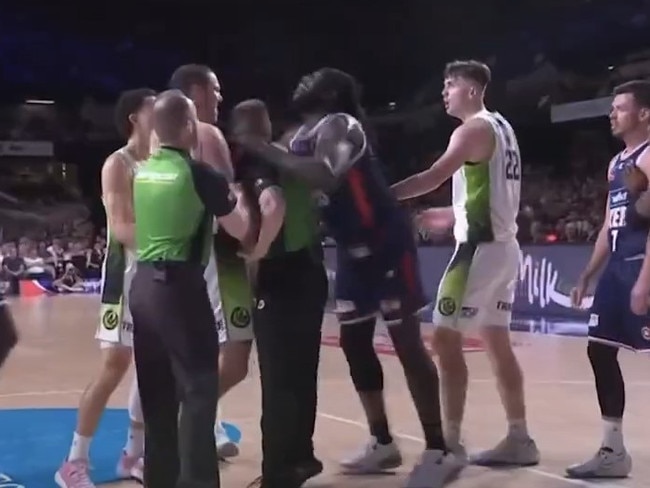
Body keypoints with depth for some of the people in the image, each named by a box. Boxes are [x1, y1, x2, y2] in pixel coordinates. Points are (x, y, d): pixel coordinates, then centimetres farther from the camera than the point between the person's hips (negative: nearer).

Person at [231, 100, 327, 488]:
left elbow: (274, 207, -30)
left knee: (279, 379, -2)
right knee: (301, 373, 17)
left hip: (281, 277, -9)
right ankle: (300, 456, 29)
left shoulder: (253, 161, -11)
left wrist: (257, 251, -19)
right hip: (309, 270, 9)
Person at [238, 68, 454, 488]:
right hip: (353, 249, 9)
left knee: (406, 341, -8)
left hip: (386, 243, -9)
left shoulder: (338, 125, -14)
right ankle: (383, 443, 23)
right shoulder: (304, 137, 15)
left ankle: (438, 452, -1)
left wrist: (265, 150, -28)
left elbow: (325, 177, -33)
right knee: (354, 342, 11)